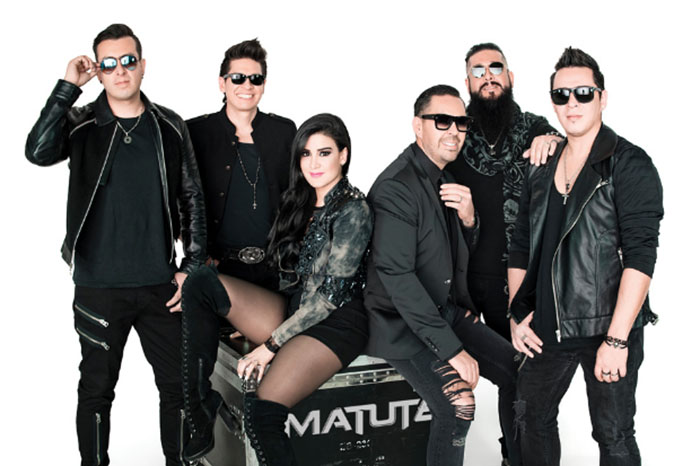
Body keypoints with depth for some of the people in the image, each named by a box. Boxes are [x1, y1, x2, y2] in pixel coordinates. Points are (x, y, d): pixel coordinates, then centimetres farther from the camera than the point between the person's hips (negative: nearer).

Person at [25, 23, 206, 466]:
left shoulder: (170, 127, 4)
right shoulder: (80, 124, -1)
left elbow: (193, 200, 7)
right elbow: (38, 152, -22)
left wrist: (193, 266, 3)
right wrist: (68, 86, -20)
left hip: (161, 284, 2)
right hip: (100, 285, -1)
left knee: (178, 385, 9)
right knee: (97, 388, 10)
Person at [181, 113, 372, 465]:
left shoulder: (353, 210, -10)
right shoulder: (300, 202, 13)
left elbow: (331, 294, -14)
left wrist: (270, 345, -13)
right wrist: (246, 316, 6)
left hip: (335, 324, -7)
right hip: (292, 312, 8)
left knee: (261, 411, -29)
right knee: (201, 283, -13)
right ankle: (200, 401, -12)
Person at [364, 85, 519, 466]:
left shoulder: (447, 181, 9)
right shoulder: (396, 188, -20)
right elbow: (396, 277, -25)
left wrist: (468, 218, -7)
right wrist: (452, 349, -25)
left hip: (449, 311, 9)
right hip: (403, 324, -8)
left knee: (517, 371, 4)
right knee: (458, 404, -23)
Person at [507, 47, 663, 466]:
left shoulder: (630, 164, -8)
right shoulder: (542, 172, 11)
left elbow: (640, 255, -17)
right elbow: (521, 250, 16)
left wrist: (616, 338, -22)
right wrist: (517, 315, 7)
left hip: (608, 328, -5)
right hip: (547, 328, 6)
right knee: (533, 418, 17)